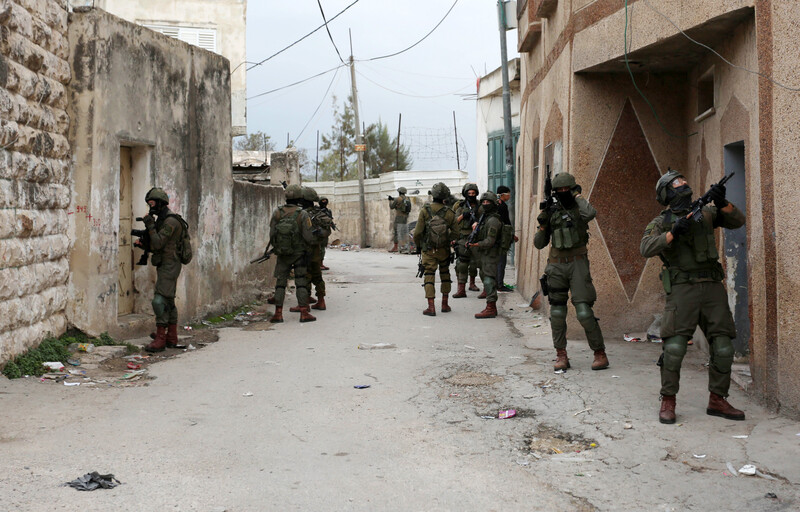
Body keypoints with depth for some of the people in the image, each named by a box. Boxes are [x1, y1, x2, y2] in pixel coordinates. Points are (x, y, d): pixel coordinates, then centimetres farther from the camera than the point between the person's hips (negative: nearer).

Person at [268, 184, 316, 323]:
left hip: (282, 254, 2)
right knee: (301, 283, 5)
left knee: (280, 283, 8)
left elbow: (272, 235, -2)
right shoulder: (302, 215, -15)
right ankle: (304, 313, 2)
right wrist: (314, 241, 7)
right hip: (299, 254, -2)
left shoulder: (277, 213, -6)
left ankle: (278, 314, 5)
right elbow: (309, 238, -15)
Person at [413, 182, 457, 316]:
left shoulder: (425, 211, -11)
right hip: (444, 250, 2)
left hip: (428, 250, -2)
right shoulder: (449, 213, -6)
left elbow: (418, 232, -12)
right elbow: (455, 233, -3)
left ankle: (431, 307, -6)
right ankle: (445, 305, 23)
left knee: (429, 276, 1)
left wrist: (418, 245, 5)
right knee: (445, 274, 19)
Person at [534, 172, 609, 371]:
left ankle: (600, 354, 1)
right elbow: (539, 244, 11)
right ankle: (561, 355, 13)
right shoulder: (551, 211, 10)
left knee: (584, 311, -10)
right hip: (556, 265, 4)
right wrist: (543, 225, -7)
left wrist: (578, 195, -9)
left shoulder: (579, 207, 3)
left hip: (578, 263, -3)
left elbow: (590, 214, -25)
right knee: (557, 312, 4)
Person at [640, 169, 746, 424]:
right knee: (674, 346, -12)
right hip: (682, 288, -4)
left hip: (713, 287, 4)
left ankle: (717, 400, 15)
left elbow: (737, 221, 9)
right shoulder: (661, 222, 5)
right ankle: (668, 402, -1)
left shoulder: (705, 213, 17)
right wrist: (673, 233, -22)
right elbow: (646, 249, -11)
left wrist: (722, 202, -8)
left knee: (723, 346, 3)